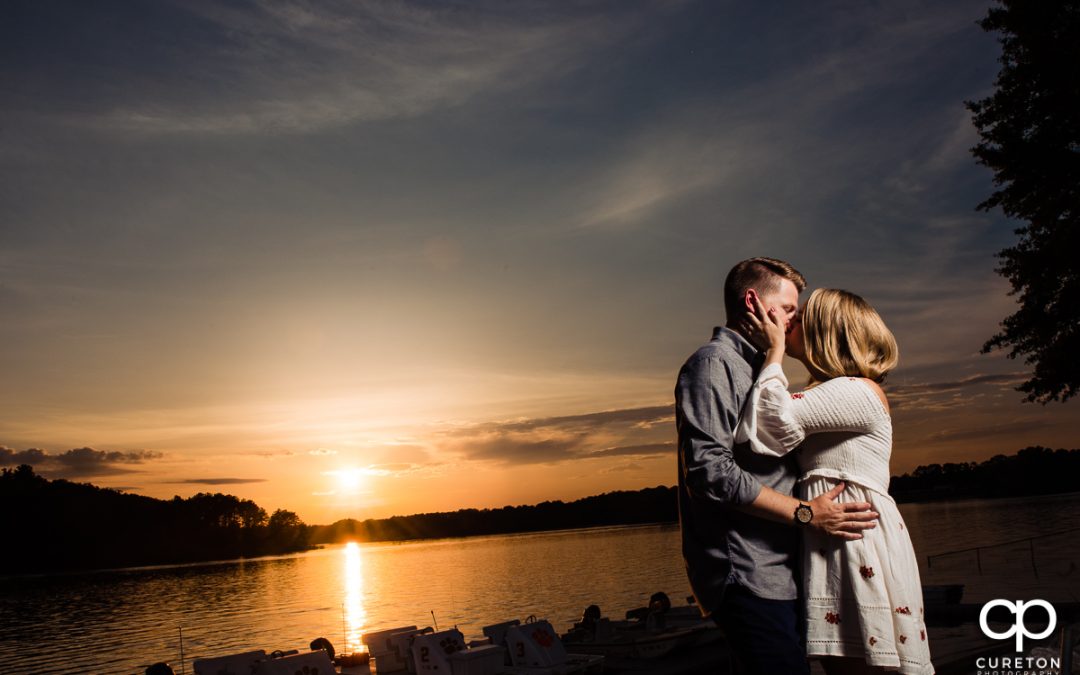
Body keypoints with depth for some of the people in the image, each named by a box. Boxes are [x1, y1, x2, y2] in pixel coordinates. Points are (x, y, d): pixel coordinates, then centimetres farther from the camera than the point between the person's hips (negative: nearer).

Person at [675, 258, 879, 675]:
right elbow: (710, 470, -19)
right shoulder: (713, 363, -7)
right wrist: (805, 514, -15)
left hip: (773, 574, 10)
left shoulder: (755, 370, 24)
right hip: (746, 577, -10)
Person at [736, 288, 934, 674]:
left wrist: (775, 348, -7)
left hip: (861, 547, -9)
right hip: (829, 551, 9)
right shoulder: (833, 395, 21)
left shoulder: (860, 392, -8)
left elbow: (778, 418, -20)